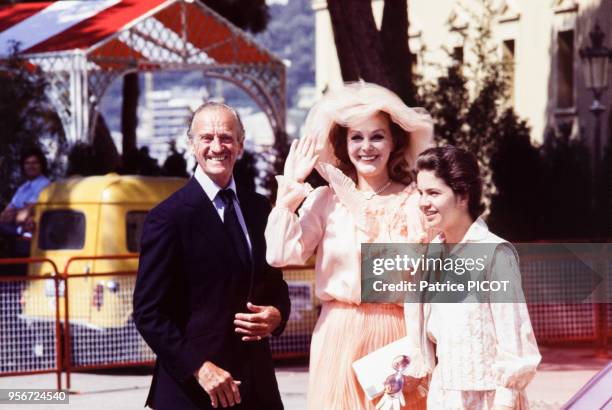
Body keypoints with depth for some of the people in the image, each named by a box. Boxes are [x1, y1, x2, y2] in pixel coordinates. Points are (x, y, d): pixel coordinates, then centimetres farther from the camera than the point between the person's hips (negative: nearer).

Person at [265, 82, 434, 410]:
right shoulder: (325, 200, 3)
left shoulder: (415, 201, 2)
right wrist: (290, 188, -4)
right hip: (341, 335, 1)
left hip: (399, 334, 0)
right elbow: (281, 254, -10)